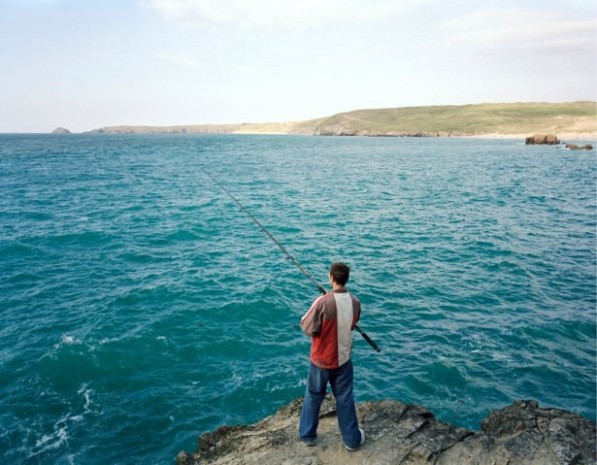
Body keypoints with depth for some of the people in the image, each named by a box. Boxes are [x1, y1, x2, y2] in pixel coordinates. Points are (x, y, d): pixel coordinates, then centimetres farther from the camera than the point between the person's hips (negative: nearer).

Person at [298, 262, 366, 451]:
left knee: (313, 397, 16)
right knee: (345, 398, 17)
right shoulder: (355, 302, -10)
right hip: (343, 358, 3)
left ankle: (307, 435, 32)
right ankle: (352, 439, 29)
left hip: (321, 359, -3)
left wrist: (305, 317, 1)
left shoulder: (323, 302, -26)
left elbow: (308, 328, -18)